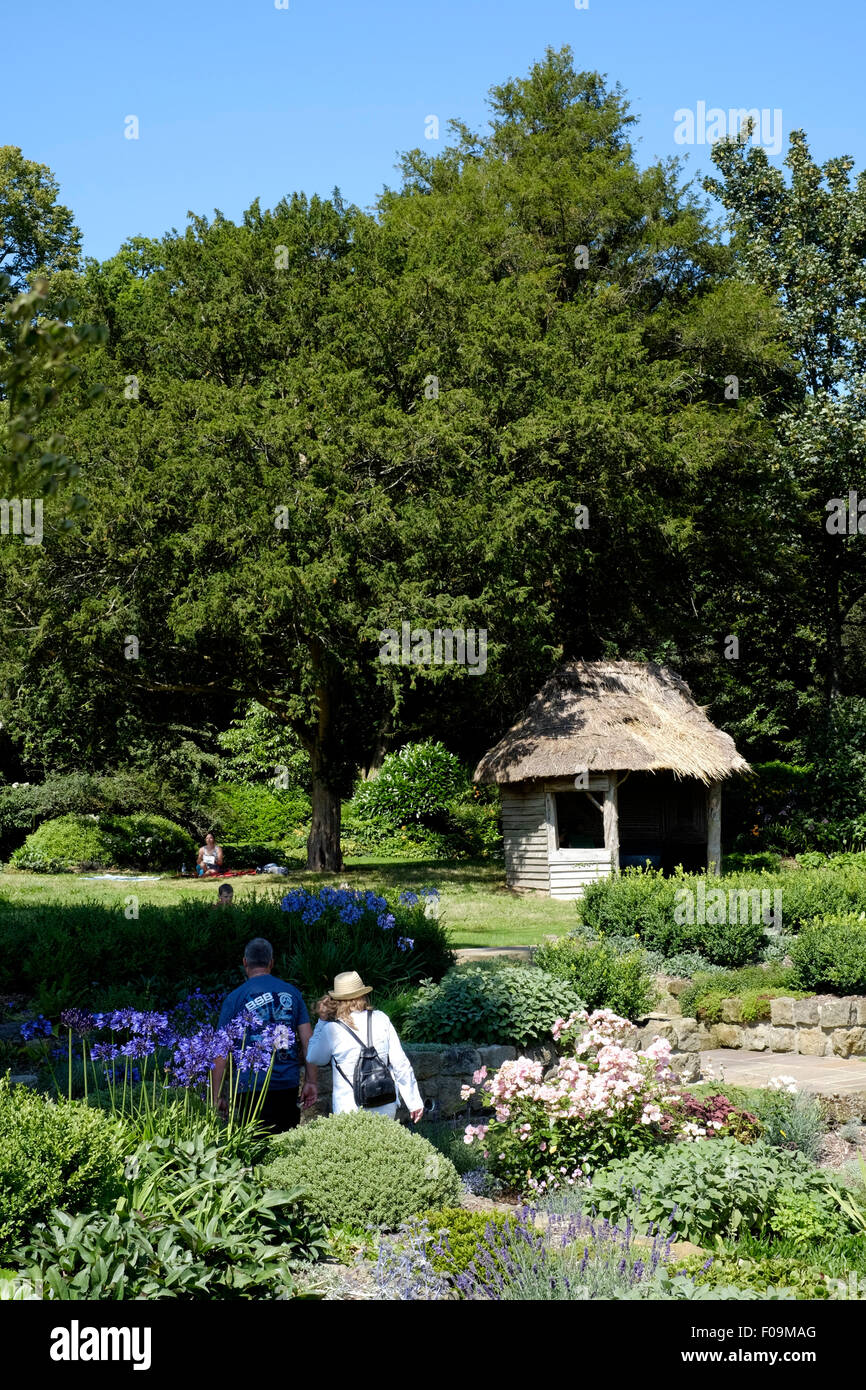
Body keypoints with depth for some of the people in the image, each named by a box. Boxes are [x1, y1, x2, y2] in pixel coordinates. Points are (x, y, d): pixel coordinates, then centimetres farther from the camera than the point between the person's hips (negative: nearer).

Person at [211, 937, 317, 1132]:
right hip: (289, 1086, 3)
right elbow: (308, 1040, 6)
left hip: (252, 1086, -3)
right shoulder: (292, 993, 8)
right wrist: (311, 1081, 9)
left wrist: (216, 1095, 1)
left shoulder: (235, 998, -1)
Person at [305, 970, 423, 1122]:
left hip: (350, 1111, -2)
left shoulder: (332, 1030, -8)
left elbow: (314, 1058, 12)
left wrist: (322, 1021, 14)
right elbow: (400, 1063, 1)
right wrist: (414, 1102, 8)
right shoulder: (381, 1020, -1)